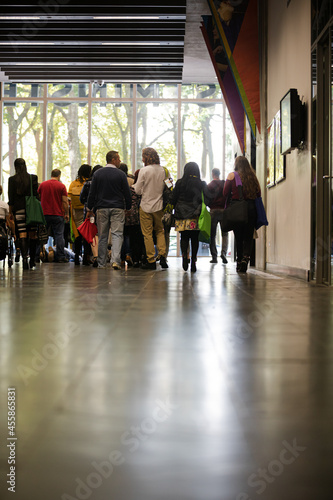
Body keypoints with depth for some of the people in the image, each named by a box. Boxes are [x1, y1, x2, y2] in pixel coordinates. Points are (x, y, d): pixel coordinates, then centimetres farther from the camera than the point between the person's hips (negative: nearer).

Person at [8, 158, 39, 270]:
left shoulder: (12, 179, 0)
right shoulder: (33, 178, 2)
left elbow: (11, 197, 1)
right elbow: (36, 194, 2)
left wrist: (10, 211, 8)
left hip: (19, 209, -1)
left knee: (22, 235, -3)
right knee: (32, 235, 7)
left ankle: (24, 258, -18)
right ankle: (32, 261, 11)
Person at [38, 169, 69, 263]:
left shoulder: (42, 184, 5)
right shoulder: (61, 186, -4)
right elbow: (65, 202, -6)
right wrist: (67, 214, 2)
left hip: (44, 213, 3)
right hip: (58, 214, -3)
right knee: (59, 235, 0)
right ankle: (60, 256, -3)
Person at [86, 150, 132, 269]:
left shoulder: (97, 174, 4)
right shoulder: (120, 174, -3)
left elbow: (92, 193, 5)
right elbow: (127, 193, -1)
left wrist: (89, 209, 11)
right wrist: (128, 208, 11)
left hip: (102, 208, 3)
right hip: (117, 208, -2)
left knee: (102, 236, 9)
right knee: (117, 234, -4)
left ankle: (101, 263, 13)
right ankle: (115, 260, -19)